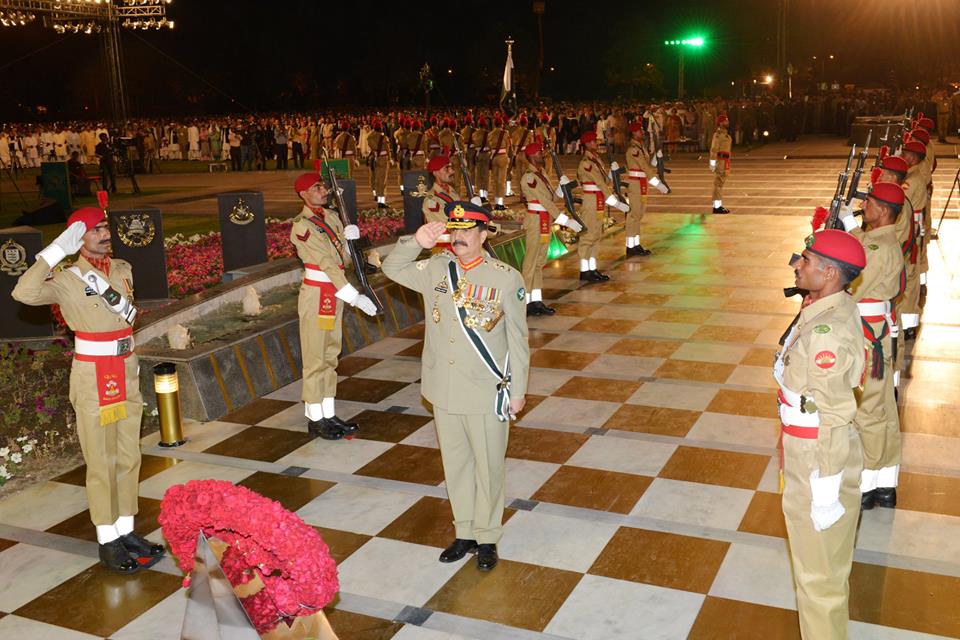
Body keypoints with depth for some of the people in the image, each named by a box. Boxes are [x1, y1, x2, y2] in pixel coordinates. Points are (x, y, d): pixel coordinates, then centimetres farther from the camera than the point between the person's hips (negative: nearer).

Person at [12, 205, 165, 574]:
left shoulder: (122, 270, 7)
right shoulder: (66, 280, -10)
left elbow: (130, 316, 0)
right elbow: (24, 293, -27)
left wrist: (107, 291, -18)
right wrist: (57, 250, -26)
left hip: (126, 373, 6)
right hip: (92, 378, -6)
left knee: (128, 457, 11)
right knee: (100, 463, 0)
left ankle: (126, 530, 23)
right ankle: (107, 542, 10)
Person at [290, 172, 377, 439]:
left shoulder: (331, 216, 10)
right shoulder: (302, 225, -14)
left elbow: (344, 256, 12)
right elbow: (327, 263, -20)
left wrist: (353, 236, -11)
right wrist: (355, 297, -23)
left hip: (334, 294, 8)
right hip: (316, 294, -8)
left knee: (330, 356, 12)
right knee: (315, 359, -2)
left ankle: (328, 414, 20)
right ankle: (315, 418, 7)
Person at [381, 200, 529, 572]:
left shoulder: (506, 278, -8)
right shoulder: (436, 268, 2)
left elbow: (518, 339, -5)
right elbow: (392, 268, 7)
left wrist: (517, 391, -4)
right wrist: (416, 242, -12)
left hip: (487, 394, -4)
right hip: (444, 391, 4)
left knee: (488, 467, 9)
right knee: (456, 465, 16)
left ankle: (487, 538, 26)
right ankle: (464, 534, 32)